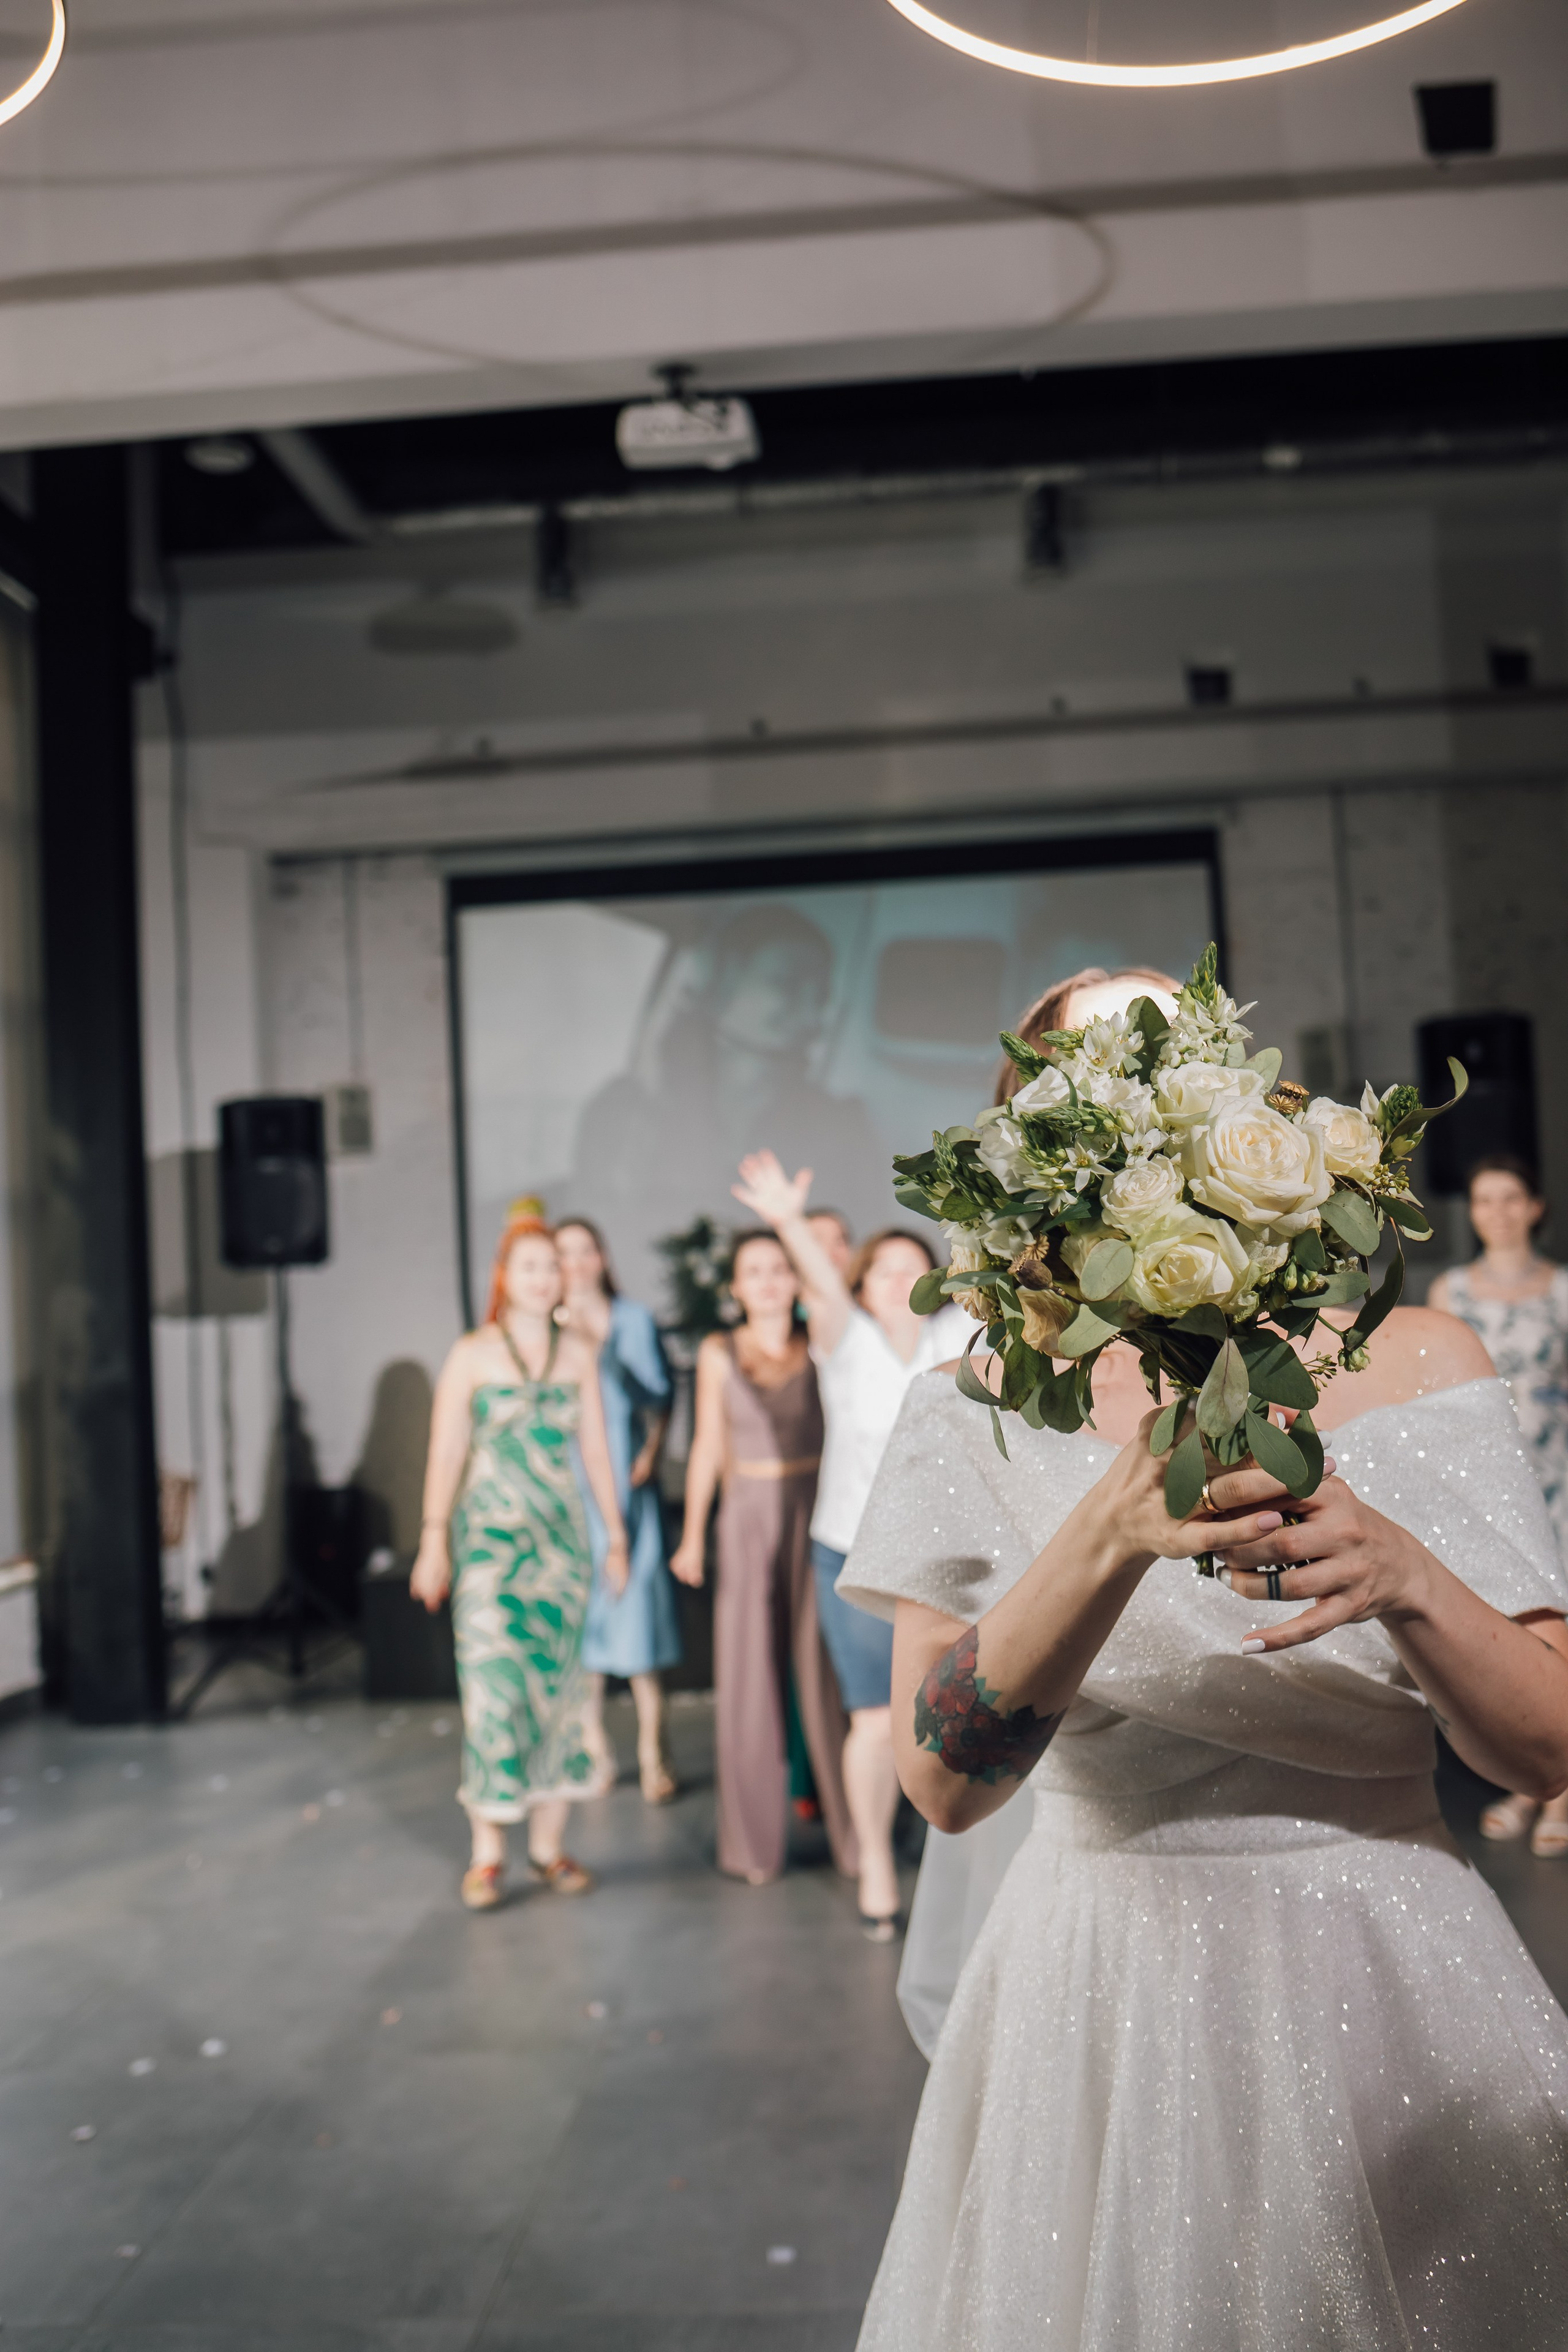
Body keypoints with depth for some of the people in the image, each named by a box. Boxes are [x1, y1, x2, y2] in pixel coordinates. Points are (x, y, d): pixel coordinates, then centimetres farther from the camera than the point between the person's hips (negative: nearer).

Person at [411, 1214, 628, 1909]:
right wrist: (434, 1539, -8)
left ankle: (548, 1845, 14)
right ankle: (488, 1851, 3)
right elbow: (445, 1452, -3)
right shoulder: (472, 1355, -2)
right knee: (495, 1684, -7)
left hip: (562, 1538, 3)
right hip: (490, 1538, -3)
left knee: (558, 1683, 4)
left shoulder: (579, 1352, 8)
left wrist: (615, 1532, 12)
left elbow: (596, 1448, 12)